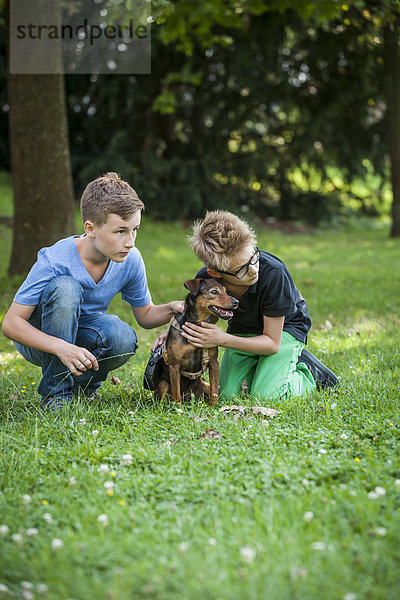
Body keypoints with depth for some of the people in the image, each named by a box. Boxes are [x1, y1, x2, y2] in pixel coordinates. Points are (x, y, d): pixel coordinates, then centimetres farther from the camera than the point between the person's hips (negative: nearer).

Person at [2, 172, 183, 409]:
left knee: (124, 338, -31)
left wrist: (171, 309, -23)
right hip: (41, 340, -3)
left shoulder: (131, 260, -14)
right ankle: (56, 392, -19)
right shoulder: (54, 261, -28)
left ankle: (83, 384, 3)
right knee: (65, 287, -34)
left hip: (84, 339, 3)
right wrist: (61, 347, -43)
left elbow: (145, 315, 1)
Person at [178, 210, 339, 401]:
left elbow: (272, 343, -26)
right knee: (228, 395, -11)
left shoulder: (274, 274, -36)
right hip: (242, 330, 4)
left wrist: (222, 339, -36)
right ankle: (257, 368, 18)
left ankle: (308, 373, 7)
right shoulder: (205, 279, -26)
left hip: (284, 329, -3)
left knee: (265, 396, -21)